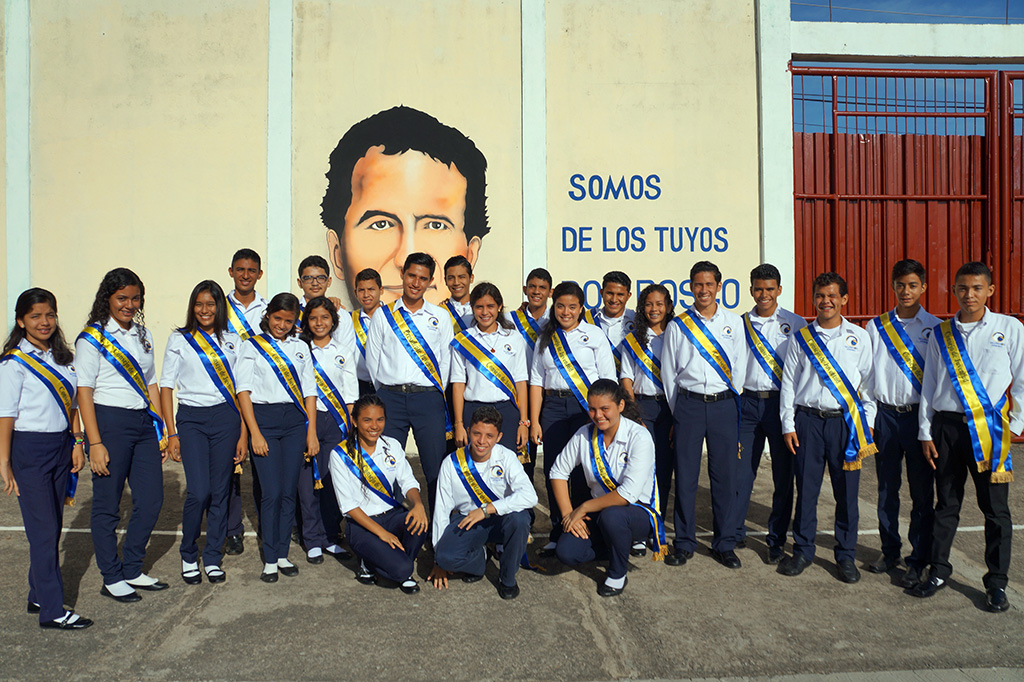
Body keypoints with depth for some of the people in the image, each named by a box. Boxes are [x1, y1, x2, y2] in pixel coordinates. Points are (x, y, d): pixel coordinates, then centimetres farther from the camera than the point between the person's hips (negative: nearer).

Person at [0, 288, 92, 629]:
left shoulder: (61, 358, 11)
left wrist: (77, 442, 9)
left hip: (60, 445, 6)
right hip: (29, 448, -6)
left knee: (53, 526, 11)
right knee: (44, 530, -4)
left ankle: (38, 596, 25)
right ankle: (52, 610, 2)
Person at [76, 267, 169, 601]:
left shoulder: (143, 335, 14)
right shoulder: (92, 338, -4)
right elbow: (84, 392, -9)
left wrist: (162, 428, 12)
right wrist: (95, 443, -15)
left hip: (144, 423, 6)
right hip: (110, 422, -6)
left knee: (151, 499, 7)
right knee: (108, 504, 4)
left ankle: (132, 570, 23)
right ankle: (112, 578, 18)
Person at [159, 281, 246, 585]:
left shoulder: (233, 341, 10)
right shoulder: (179, 339, 7)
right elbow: (166, 386, 5)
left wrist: (243, 434, 3)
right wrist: (171, 434, -2)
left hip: (226, 417, 1)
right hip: (191, 419, -1)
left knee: (220, 491, 4)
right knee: (198, 492, -10)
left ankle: (213, 559, 19)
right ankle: (188, 556, 14)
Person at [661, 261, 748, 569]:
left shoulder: (734, 323, 9)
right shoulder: (678, 325, 5)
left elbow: (739, 370, 13)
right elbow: (668, 372, 9)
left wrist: (733, 408, 11)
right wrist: (678, 411, 9)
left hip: (724, 405, 1)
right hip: (688, 404, -1)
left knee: (724, 475, 4)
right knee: (685, 475, 1)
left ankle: (725, 544, 18)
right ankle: (684, 543, 14)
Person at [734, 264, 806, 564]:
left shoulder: (796, 324, 3)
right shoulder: (740, 324, 9)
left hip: (782, 402, -1)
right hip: (748, 402, 2)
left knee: (783, 473, 5)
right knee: (741, 469, 3)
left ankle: (777, 539, 19)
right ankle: (735, 532, 19)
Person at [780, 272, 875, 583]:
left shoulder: (859, 337, 6)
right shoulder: (802, 338, 7)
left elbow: (868, 383, 7)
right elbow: (788, 382, 8)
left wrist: (867, 427, 2)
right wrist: (788, 425, 2)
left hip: (846, 421, 0)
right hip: (808, 420, 0)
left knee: (846, 491, 5)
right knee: (806, 489, 5)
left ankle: (846, 555, 20)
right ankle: (802, 551, 19)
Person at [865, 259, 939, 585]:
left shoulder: (936, 328, 2)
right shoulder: (876, 326, 7)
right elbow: (866, 374, 8)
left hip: (921, 415, -2)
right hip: (886, 414, 2)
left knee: (922, 491, 3)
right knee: (887, 488, 10)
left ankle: (918, 561, 15)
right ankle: (890, 552, 25)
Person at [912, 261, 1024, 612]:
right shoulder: (940, 334, 7)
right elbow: (929, 385, 9)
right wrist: (926, 432, 6)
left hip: (990, 429, -2)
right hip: (946, 425, 2)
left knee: (995, 508, 5)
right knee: (947, 503, 11)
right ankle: (939, 571, 24)